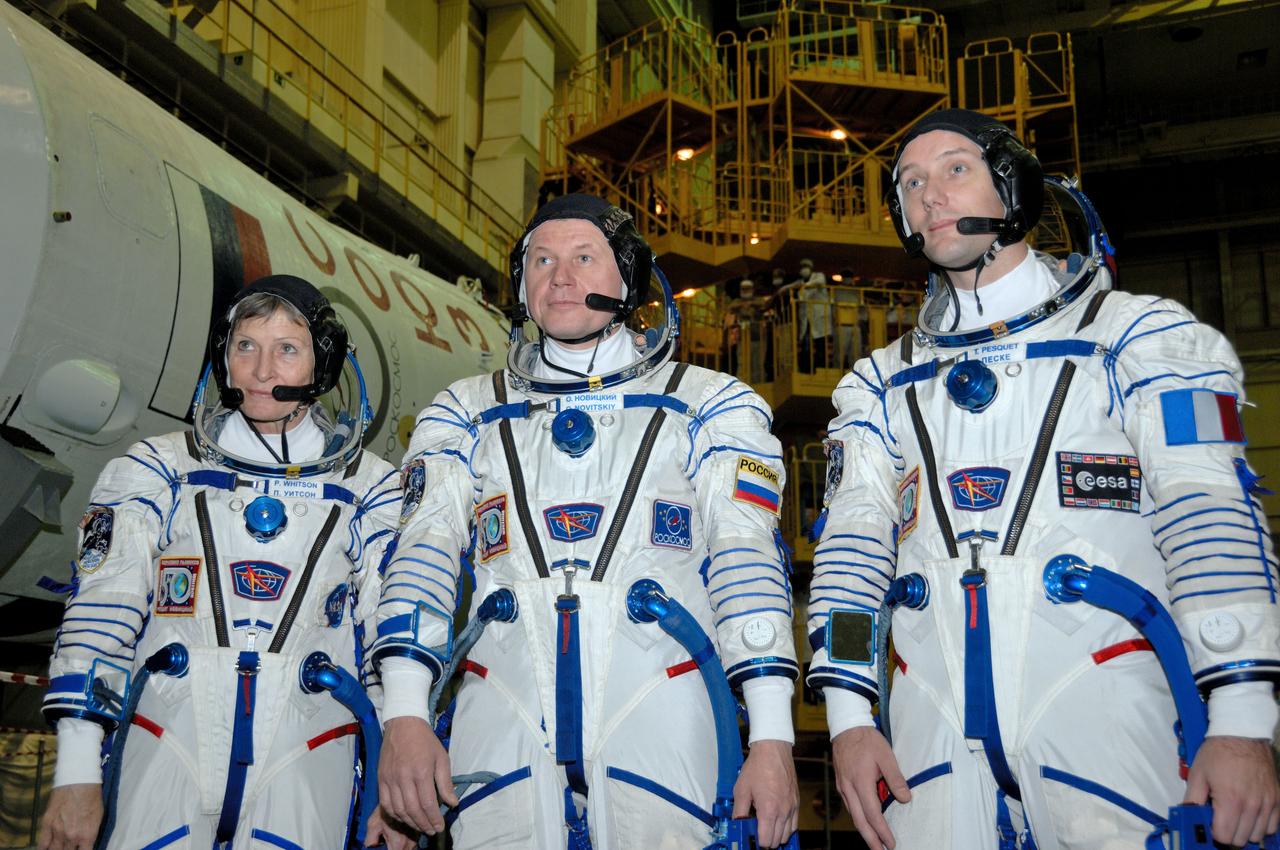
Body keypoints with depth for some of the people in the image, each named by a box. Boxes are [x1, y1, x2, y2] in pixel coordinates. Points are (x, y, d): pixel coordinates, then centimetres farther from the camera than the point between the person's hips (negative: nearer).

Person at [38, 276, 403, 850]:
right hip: (164, 757, 0)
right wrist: (77, 774, -5)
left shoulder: (370, 488, 6)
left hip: (305, 771, 0)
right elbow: (98, 615, 1)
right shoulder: (159, 469, 6)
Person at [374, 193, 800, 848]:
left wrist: (771, 738, -9)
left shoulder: (711, 403, 11)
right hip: (502, 717, 2)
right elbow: (426, 549, 6)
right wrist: (405, 716, -8)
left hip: (660, 720, -1)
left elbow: (747, 559, 1)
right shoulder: (468, 411, 17)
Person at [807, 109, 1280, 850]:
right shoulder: (885, 381, 17)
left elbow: (1211, 519, -4)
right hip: (935, 729, 3)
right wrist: (850, 714, -3)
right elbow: (853, 540, 8)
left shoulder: (1137, 334, 6)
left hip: (1098, 705, -2)